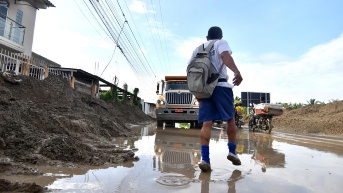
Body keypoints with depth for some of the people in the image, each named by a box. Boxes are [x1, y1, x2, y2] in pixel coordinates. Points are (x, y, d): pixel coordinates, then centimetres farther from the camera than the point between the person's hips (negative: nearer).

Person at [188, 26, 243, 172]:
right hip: (221, 86, -3)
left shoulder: (197, 49, 23)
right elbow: (225, 55, -14)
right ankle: (232, 151, 12)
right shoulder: (221, 43, 9)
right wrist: (236, 72, -29)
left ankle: (205, 159, -10)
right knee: (230, 119, 11)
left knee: (206, 124, -3)